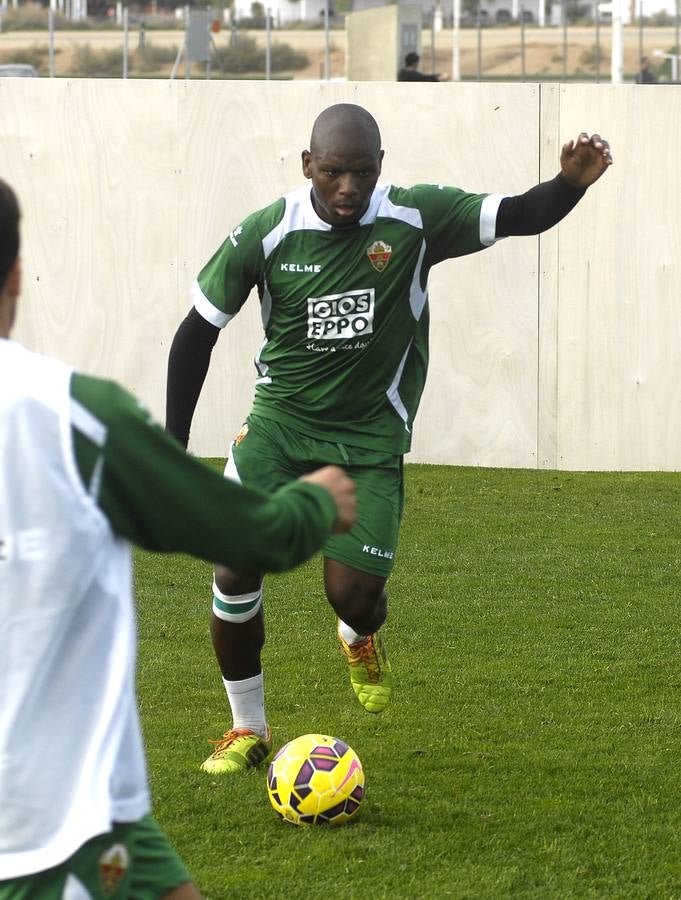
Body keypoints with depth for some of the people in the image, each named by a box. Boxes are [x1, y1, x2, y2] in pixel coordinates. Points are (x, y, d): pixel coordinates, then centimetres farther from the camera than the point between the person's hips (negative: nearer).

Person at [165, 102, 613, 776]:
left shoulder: (416, 219, -12)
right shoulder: (265, 235, -11)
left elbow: (519, 216, -12)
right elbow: (197, 334, -2)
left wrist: (571, 182, -35)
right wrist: (174, 448, -4)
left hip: (370, 441, -1)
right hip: (279, 423, 1)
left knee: (353, 596, -11)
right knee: (234, 573, -11)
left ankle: (360, 639, 31)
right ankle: (248, 730, 12)